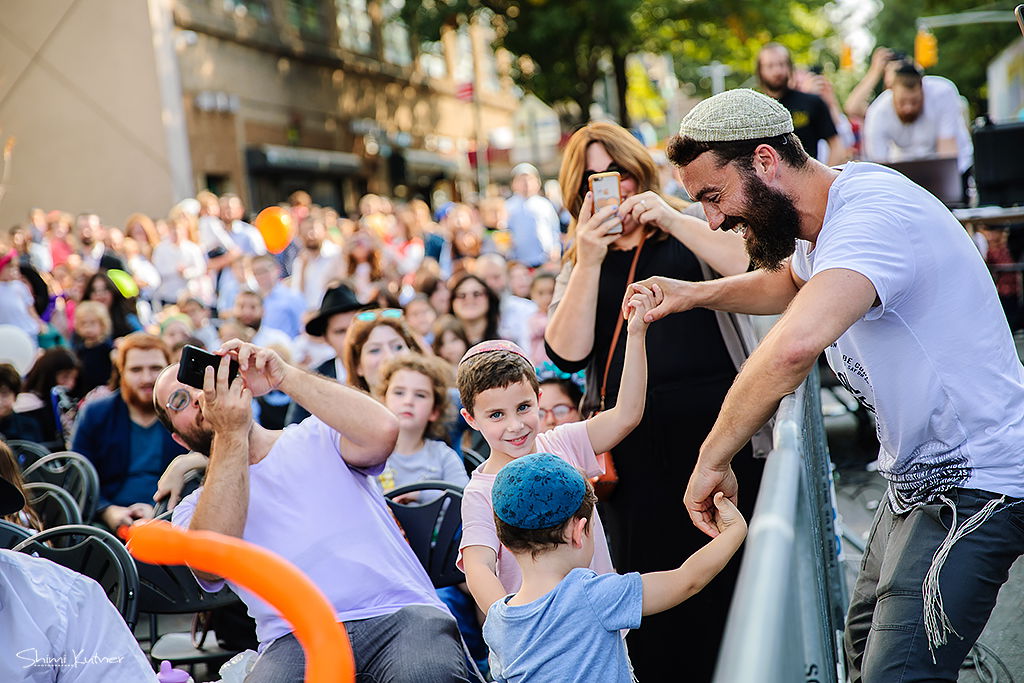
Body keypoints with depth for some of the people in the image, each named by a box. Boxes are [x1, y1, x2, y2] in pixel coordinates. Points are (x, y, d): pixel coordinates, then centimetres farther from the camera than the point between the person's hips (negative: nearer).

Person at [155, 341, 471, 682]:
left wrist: (285, 376, -6)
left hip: (401, 615, 0)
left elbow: (383, 430, -6)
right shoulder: (195, 509, 17)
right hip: (297, 639, 1)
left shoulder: (317, 436, 17)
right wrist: (230, 433, -8)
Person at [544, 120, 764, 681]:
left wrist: (672, 220, -11)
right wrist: (589, 262, -8)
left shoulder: (692, 226, 12)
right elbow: (567, 354, -1)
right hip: (636, 450, 2)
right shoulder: (578, 266, 16)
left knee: (733, 585, -2)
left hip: (719, 429, -2)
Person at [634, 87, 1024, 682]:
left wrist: (713, 460, -33)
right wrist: (696, 294, 13)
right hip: (921, 476, 11)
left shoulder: (872, 217, -26)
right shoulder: (825, 217, 7)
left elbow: (794, 346, -45)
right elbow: (790, 281, 32)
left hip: (973, 482, -11)